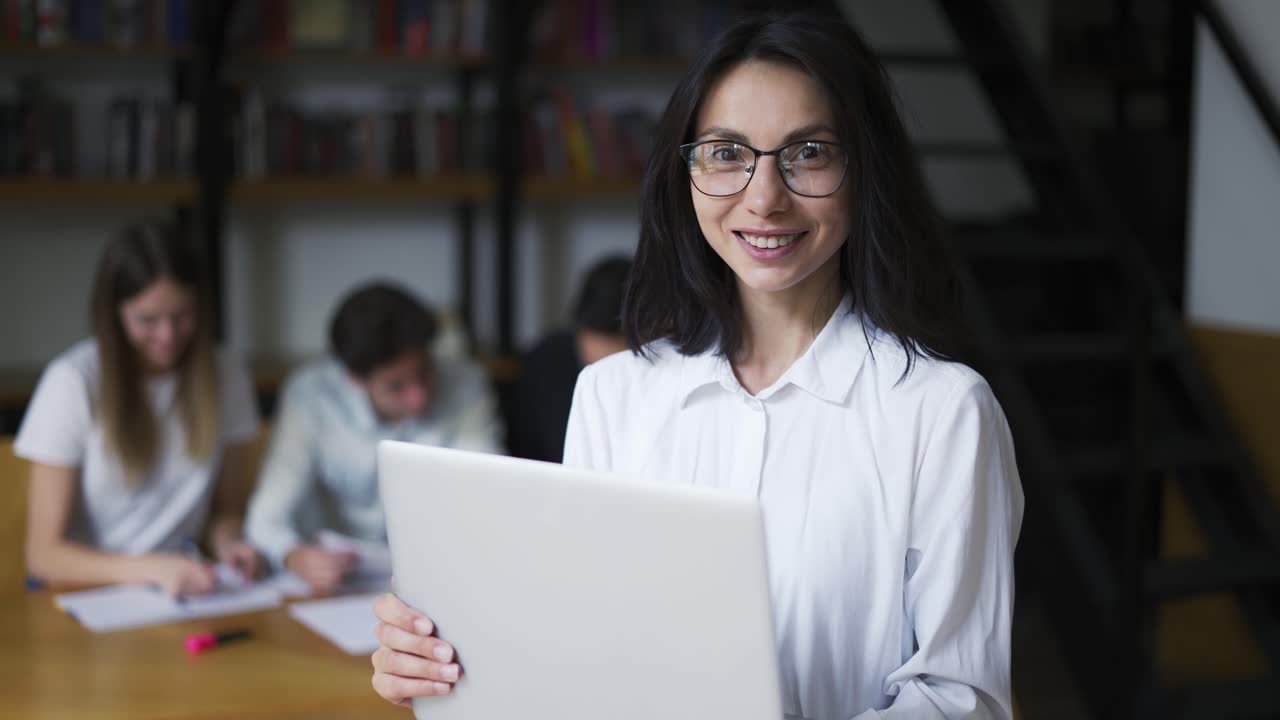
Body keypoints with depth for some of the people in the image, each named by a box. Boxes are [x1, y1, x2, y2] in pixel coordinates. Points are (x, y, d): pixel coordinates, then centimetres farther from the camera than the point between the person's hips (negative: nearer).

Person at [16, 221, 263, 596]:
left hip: (183, 589, 3)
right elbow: (44, 554, -11)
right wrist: (153, 568, -26)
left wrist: (226, 544, -10)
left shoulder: (226, 375, 1)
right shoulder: (72, 382, -11)